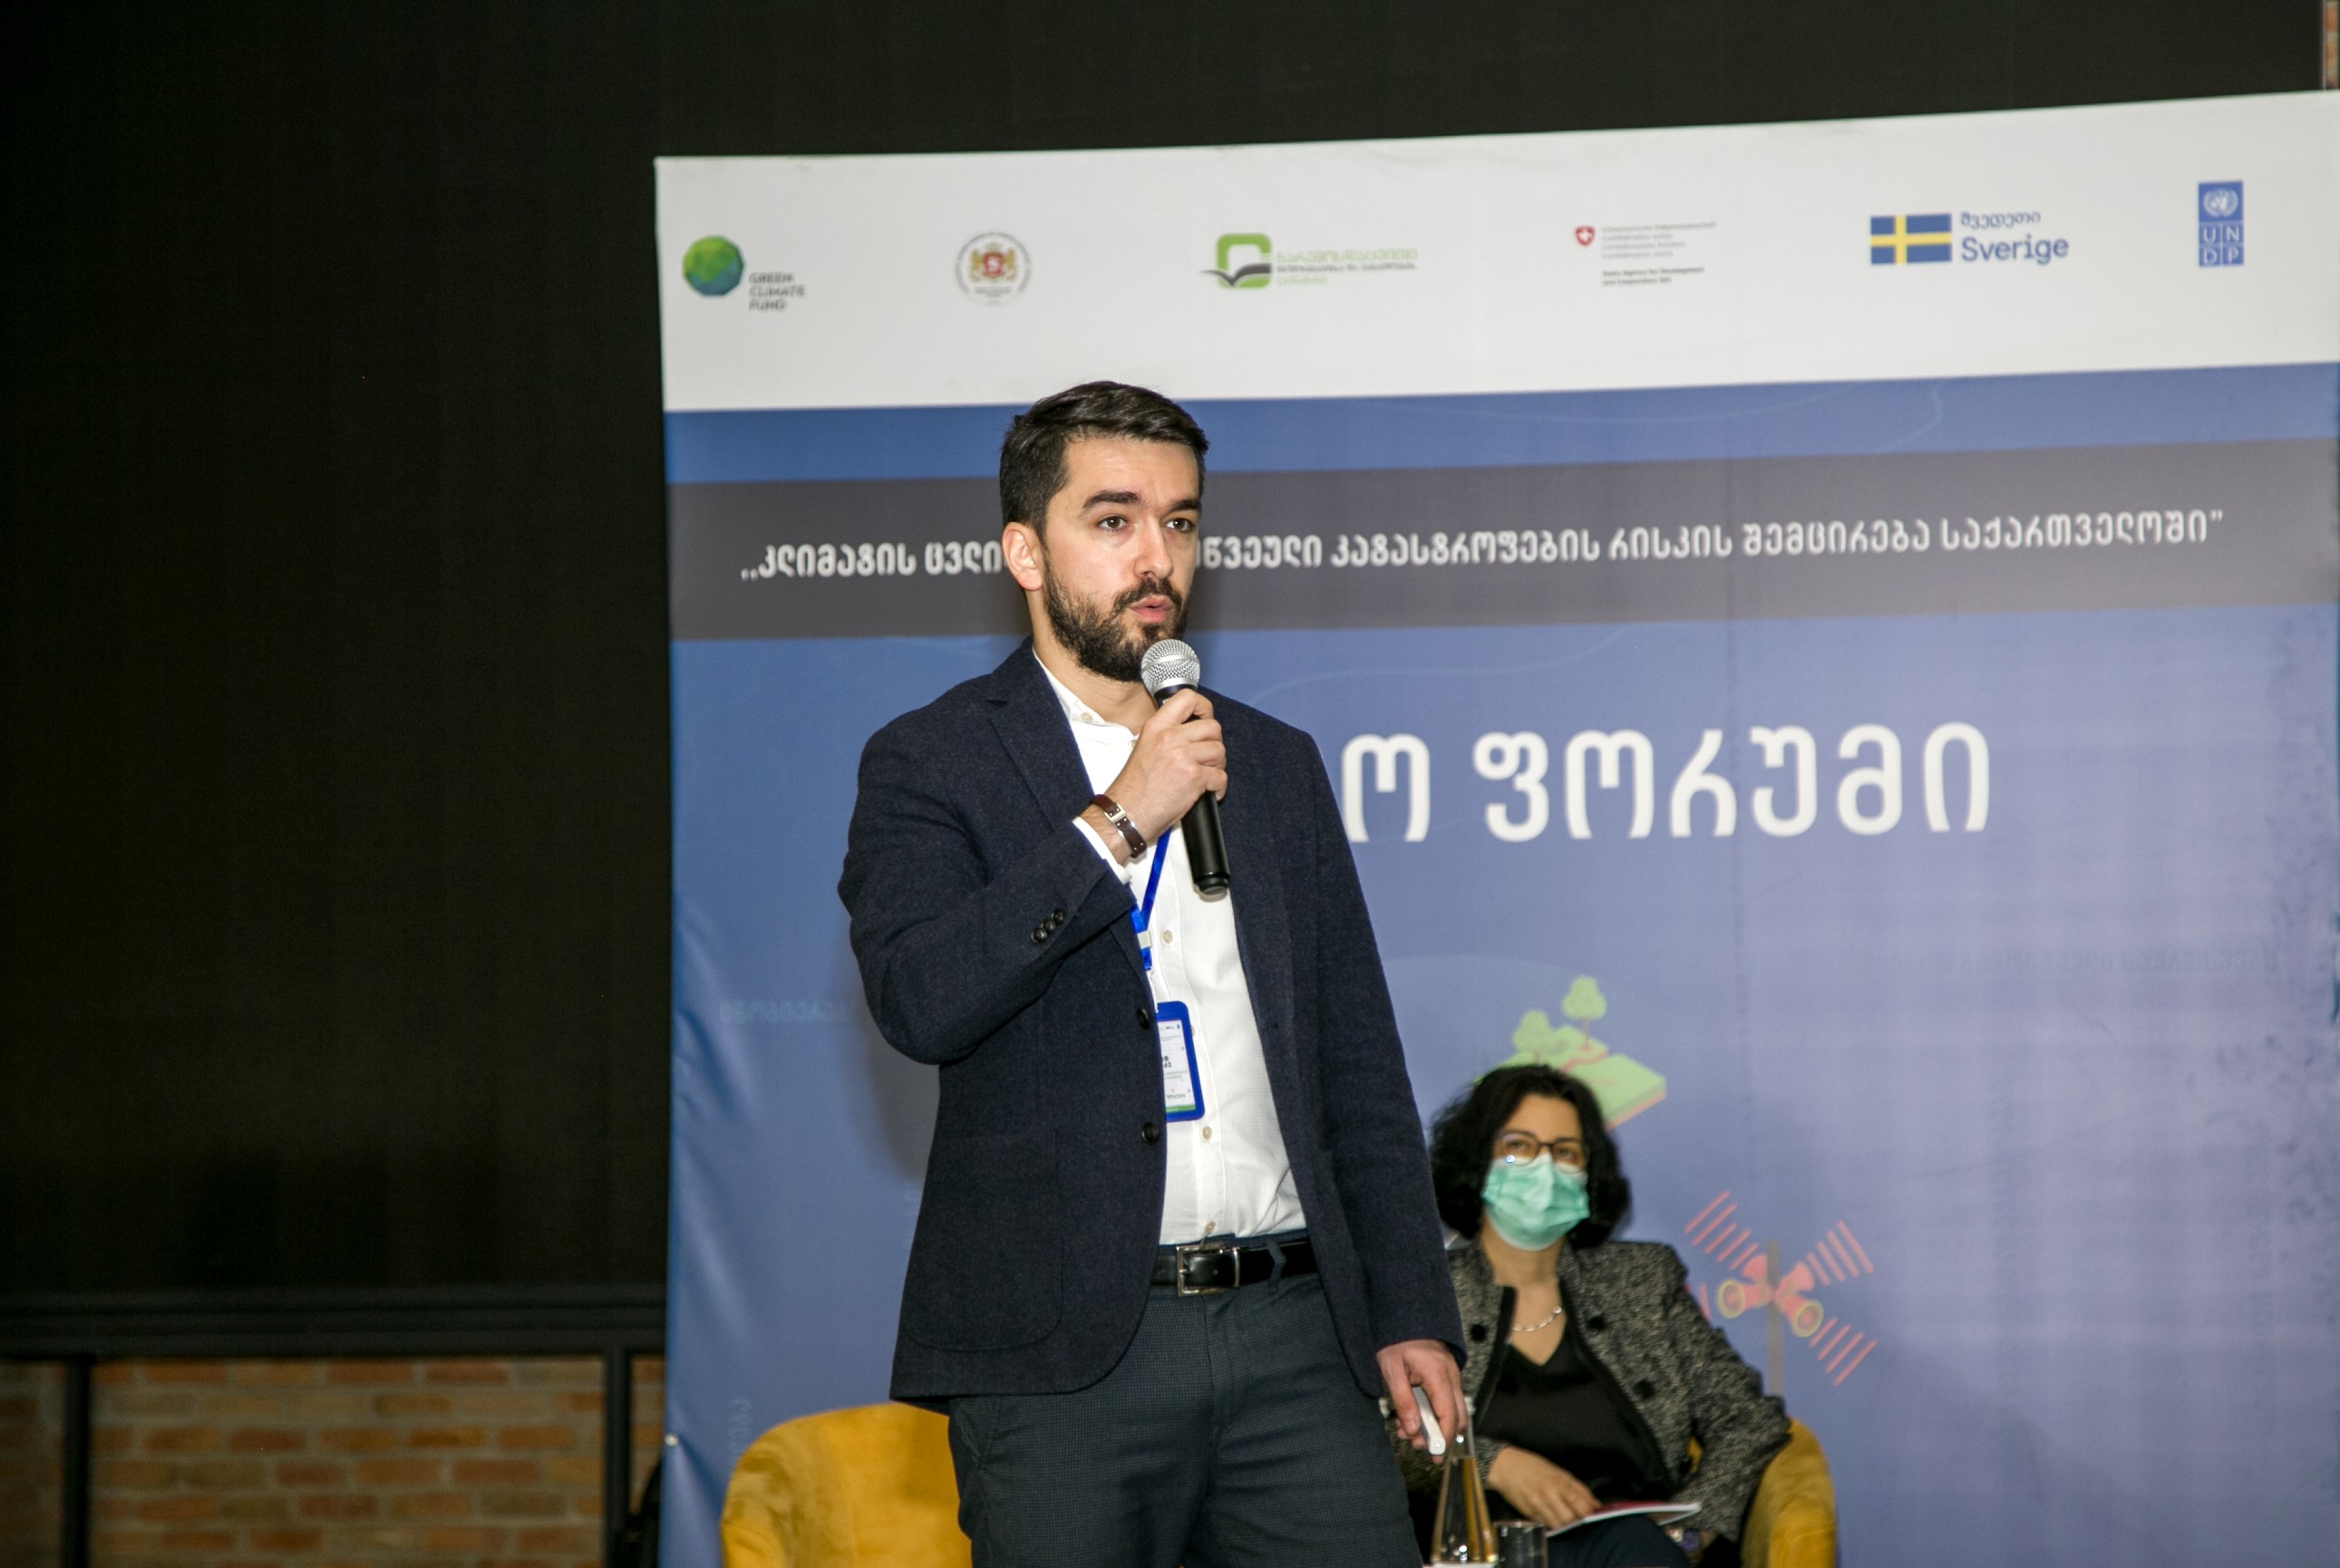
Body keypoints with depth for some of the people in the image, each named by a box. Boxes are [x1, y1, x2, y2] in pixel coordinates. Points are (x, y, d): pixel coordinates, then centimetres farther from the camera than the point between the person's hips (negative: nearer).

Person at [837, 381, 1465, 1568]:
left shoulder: (1277, 766, 17)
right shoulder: (930, 765, 2)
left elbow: (1360, 1070, 18)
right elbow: (920, 1000, -16)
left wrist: (1411, 1314, 10)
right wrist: (1118, 821, -14)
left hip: (1291, 1335, 4)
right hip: (1064, 1359, -3)